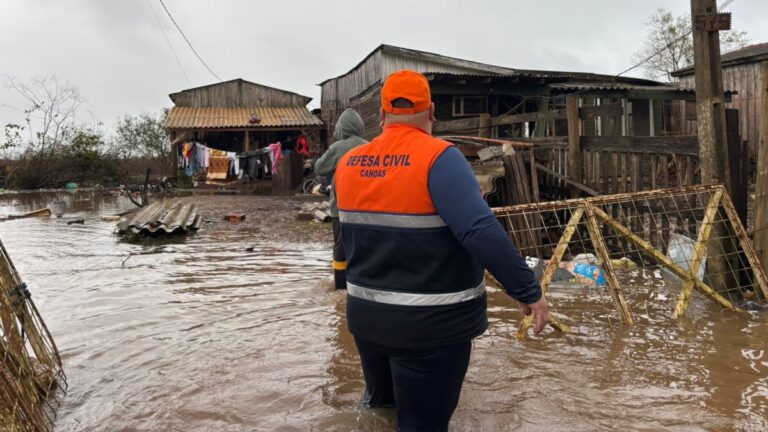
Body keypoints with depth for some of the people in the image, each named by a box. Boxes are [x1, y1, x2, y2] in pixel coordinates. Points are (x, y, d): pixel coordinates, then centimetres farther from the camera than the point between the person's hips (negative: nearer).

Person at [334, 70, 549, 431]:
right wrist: (529, 291, -18)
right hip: (431, 322, -6)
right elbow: (482, 233, -25)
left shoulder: (347, 163, 1)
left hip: (365, 314, 6)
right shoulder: (439, 158, -18)